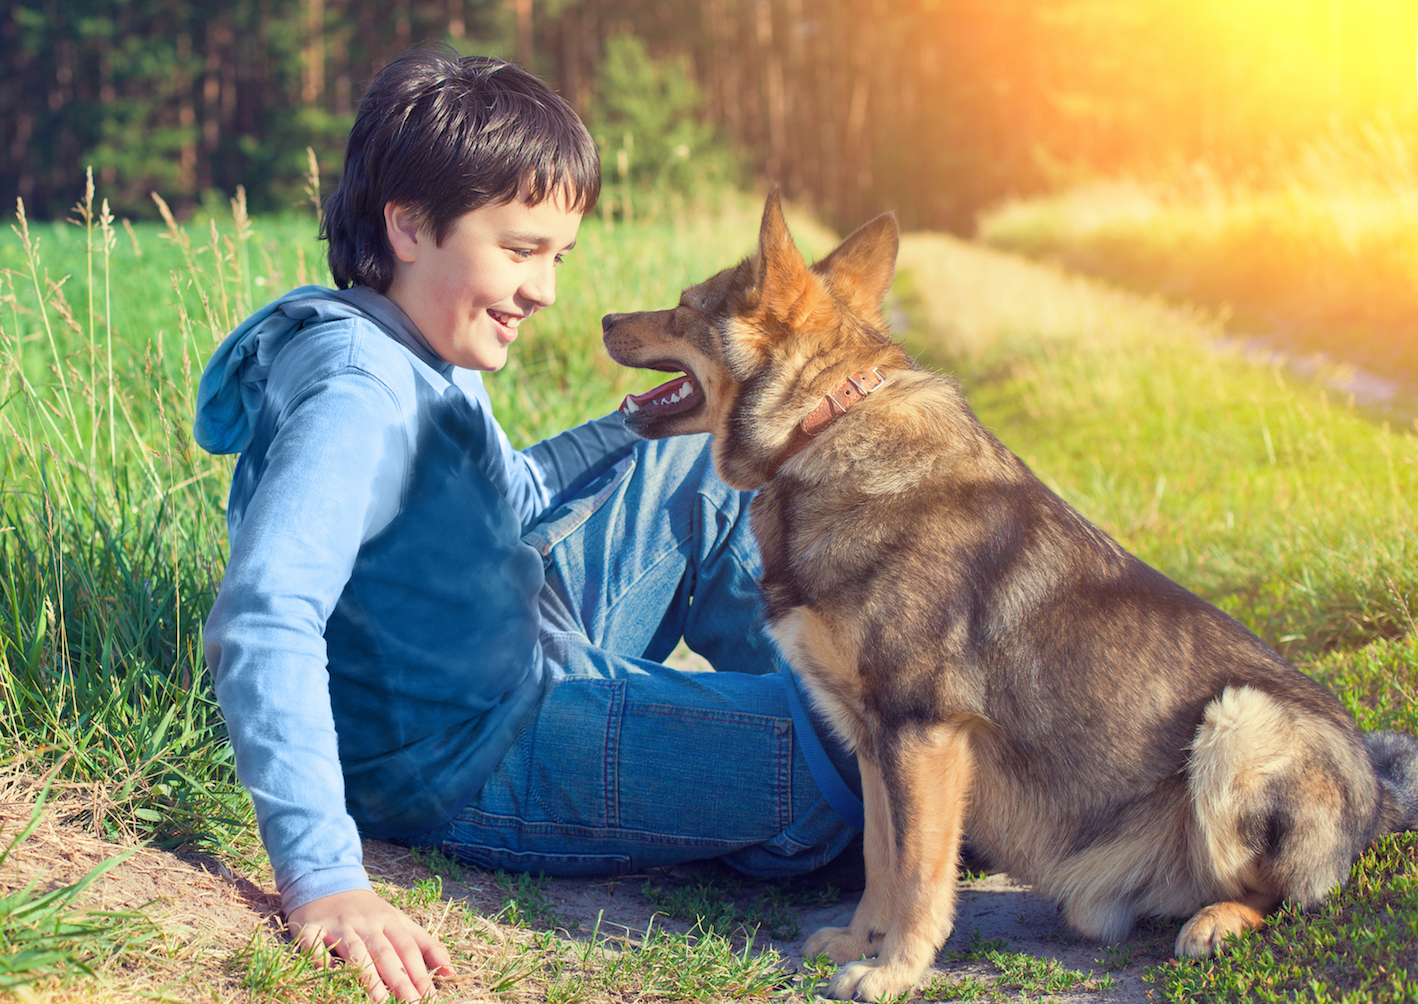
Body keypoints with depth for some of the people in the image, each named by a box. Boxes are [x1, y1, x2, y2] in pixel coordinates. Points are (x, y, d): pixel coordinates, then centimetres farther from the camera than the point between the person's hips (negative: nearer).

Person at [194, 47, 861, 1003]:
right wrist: (320, 875, -45)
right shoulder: (359, 392, -26)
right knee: (843, 755, -17)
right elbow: (265, 623, -38)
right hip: (481, 764, -10)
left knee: (704, 467, 19)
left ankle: (803, 689, 28)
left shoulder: (427, 357, 5)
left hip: (529, 668, 10)